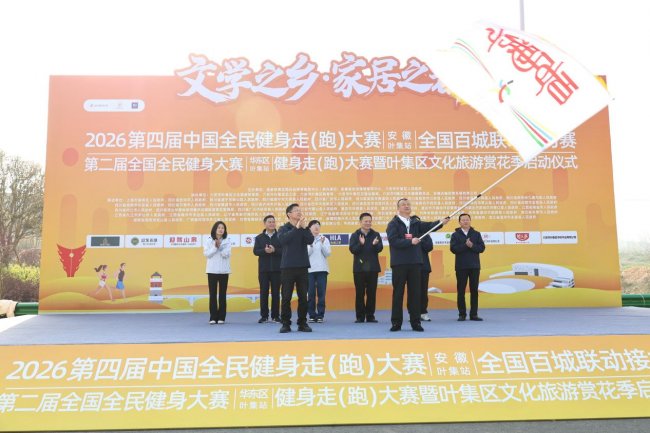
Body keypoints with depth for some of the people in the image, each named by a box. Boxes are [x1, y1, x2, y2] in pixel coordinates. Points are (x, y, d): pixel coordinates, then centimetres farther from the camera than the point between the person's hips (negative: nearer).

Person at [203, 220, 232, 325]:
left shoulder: (227, 241, 3)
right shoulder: (208, 241, 4)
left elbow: (226, 254, -8)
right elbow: (206, 254, -6)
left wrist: (220, 246, -18)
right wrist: (215, 247, -15)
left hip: (223, 271, 0)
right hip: (212, 270, 0)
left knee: (222, 294, 3)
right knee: (213, 294, 1)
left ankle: (221, 317, 8)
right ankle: (213, 317, 6)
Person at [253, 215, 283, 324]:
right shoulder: (259, 237, 9)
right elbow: (255, 251, -1)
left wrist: (274, 250, -20)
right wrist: (264, 250, -18)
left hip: (277, 269, -1)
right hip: (263, 269, 1)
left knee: (276, 292, 3)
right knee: (263, 292, 3)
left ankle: (275, 316, 10)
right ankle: (264, 316, 9)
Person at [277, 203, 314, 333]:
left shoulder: (304, 228, 10)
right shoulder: (283, 229, 3)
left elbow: (310, 240, -9)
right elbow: (283, 240, -20)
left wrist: (304, 227, -20)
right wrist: (297, 228, -21)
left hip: (302, 267, 2)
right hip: (287, 267, -2)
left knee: (303, 297, 4)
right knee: (286, 297, 0)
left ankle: (302, 323, 13)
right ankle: (286, 324, 9)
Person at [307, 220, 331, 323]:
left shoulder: (324, 239, 7)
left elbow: (327, 253, 0)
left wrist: (322, 243, -12)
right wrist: (311, 246, -18)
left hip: (322, 269, 1)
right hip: (309, 269, -1)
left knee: (321, 293, 0)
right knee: (311, 293, 1)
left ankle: (320, 315, 5)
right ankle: (312, 315, 8)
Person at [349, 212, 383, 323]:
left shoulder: (376, 235, 6)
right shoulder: (355, 235, 2)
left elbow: (380, 248, -5)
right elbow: (352, 250, -8)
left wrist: (375, 244, -26)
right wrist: (361, 244, -25)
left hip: (373, 268, 1)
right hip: (359, 268, -1)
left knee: (372, 293, 4)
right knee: (359, 293, 2)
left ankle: (370, 316, 12)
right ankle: (360, 317, 9)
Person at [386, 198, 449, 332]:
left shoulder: (416, 223, 12)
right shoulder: (393, 224, 1)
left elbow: (429, 226, -5)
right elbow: (393, 241, -13)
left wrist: (441, 222, -23)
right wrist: (410, 241, -22)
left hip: (415, 262, 3)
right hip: (399, 263, -3)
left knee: (415, 293, 4)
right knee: (398, 293, 2)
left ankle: (415, 322, 12)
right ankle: (396, 322, 9)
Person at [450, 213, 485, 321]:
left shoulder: (476, 234, 9)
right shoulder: (455, 235, 5)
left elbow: (482, 247, -2)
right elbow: (453, 248, -9)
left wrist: (472, 245, -17)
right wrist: (466, 245, -17)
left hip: (474, 266, 1)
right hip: (461, 266, -1)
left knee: (474, 290, 4)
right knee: (461, 291, 1)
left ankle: (474, 314, 10)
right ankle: (462, 314, 8)